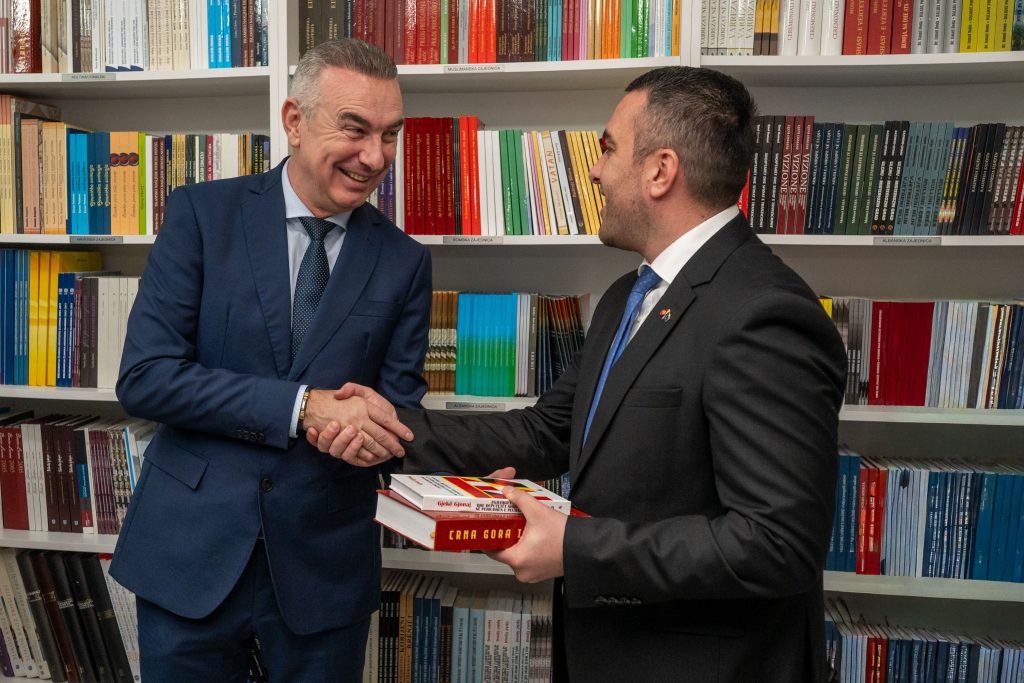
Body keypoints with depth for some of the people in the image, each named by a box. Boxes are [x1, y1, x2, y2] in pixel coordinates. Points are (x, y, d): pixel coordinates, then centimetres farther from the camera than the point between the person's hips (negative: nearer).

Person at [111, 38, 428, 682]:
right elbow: (144, 377, -12)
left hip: (325, 565, 1)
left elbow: (400, 405, 2)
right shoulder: (202, 213, -5)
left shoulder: (405, 260, -1)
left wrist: (363, 423, -22)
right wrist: (302, 406, -21)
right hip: (191, 555, 0)